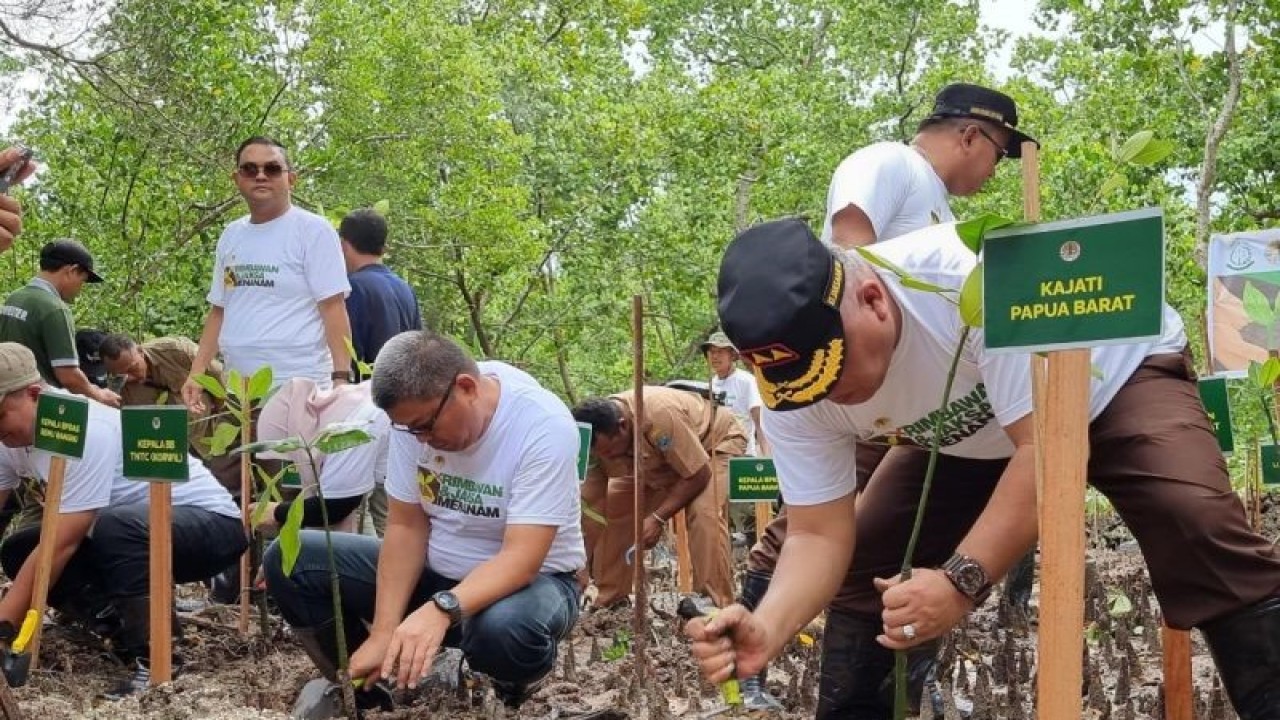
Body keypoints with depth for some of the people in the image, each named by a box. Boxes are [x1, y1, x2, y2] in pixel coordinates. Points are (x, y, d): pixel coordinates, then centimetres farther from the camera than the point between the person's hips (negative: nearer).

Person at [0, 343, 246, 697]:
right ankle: (126, 626, 2)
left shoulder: (85, 432, -28)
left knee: (112, 528, -38)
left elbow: (60, 546, -31)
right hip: (131, 529, 9)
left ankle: (156, 658, -26)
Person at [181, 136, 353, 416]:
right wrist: (196, 373, 13)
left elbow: (333, 308, -7)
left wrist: (341, 379, -15)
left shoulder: (313, 230, -2)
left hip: (299, 390, -6)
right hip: (237, 389, 6)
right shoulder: (231, 236, 15)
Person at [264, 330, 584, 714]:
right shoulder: (414, 411, -11)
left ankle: (515, 683, -4)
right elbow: (407, 526, -6)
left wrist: (441, 610, -48)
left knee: (504, 630, -42)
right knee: (288, 560, -11)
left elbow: (522, 558, -32)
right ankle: (367, 693, 5)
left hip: (529, 578, -5)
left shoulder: (544, 427, -27)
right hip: (434, 571, 5)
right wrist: (383, 633, -16)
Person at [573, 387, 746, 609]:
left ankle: (716, 607, -26)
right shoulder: (599, 437, -23)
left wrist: (658, 518, -33)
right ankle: (609, 602, 5)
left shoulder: (660, 415, -42)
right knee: (610, 508, -6)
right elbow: (590, 506, -19)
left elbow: (699, 475, -33)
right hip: (661, 462, 6)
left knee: (705, 516, -31)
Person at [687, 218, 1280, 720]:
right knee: (866, 561, -7)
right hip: (971, 437, 5)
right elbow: (820, 535, -19)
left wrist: (962, 580, -48)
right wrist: (767, 628, -39)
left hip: (1116, 379, -5)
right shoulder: (792, 390, -23)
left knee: (1199, 528, -28)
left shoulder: (971, 274, -41)